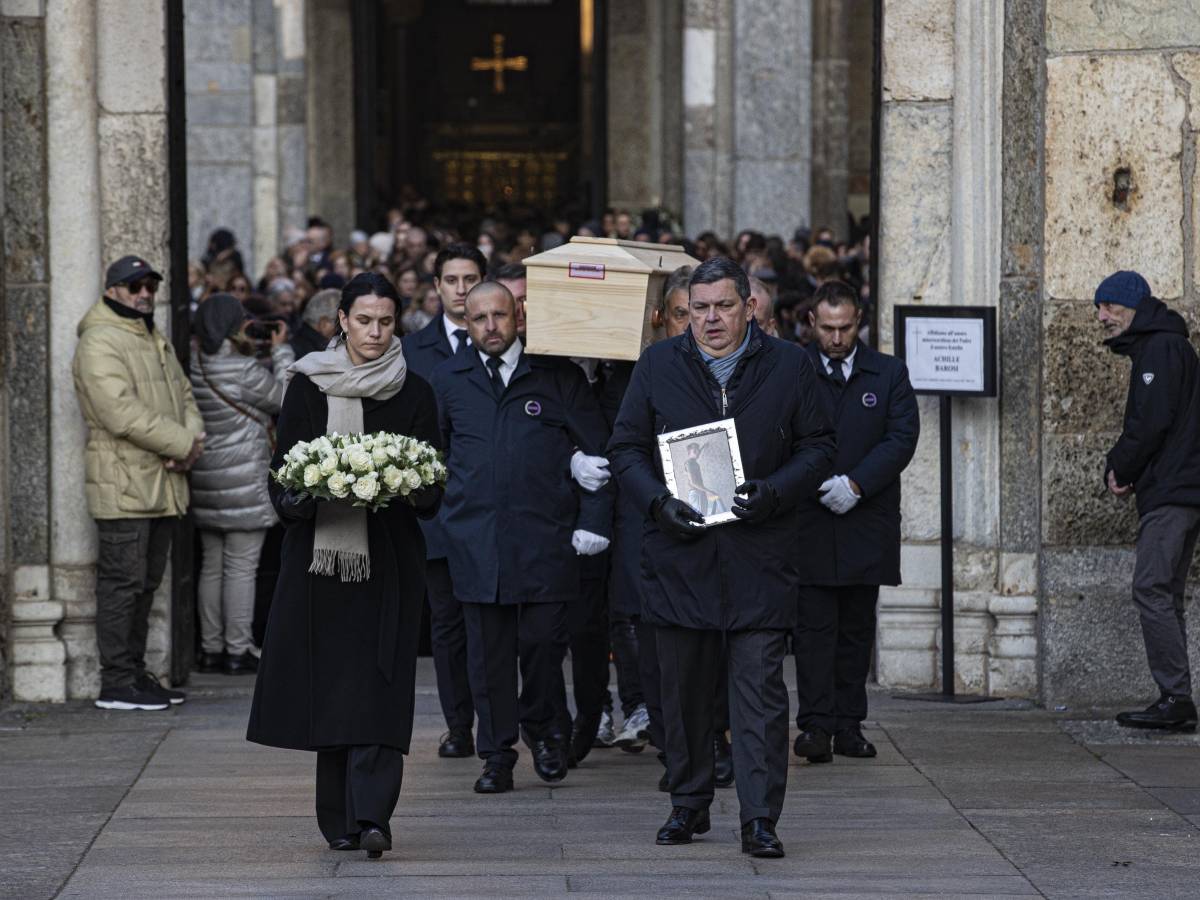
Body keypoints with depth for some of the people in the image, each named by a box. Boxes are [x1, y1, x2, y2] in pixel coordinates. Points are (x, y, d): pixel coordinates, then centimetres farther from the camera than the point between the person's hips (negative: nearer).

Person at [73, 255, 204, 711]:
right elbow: (122, 412, -20)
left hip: (162, 483, 9)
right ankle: (116, 683, -7)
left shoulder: (156, 341, 21)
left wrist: (192, 438, -3)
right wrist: (182, 444, -16)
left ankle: (135, 672, 20)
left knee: (146, 582, 13)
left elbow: (183, 396, 19)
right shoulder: (100, 342, -11)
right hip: (123, 486, -9)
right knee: (123, 581, -9)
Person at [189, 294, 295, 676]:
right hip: (244, 484, -7)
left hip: (205, 483, 7)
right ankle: (237, 651, 1)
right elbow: (287, 397, -6)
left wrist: (250, 350, 10)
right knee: (241, 568, -1)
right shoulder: (244, 371, -18)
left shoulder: (194, 367, 1)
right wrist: (280, 350, 2)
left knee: (211, 566, 13)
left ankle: (211, 649, 17)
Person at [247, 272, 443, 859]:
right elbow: (283, 471, 4)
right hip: (321, 551, 0)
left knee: (377, 687, -10)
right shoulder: (308, 386, 5)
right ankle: (340, 820, 11)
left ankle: (372, 816, -18)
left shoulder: (414, 393, 7)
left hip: (388, 557, 0)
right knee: (328, 684, 2)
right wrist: (305, 496, -17)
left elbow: (432, 483, 7)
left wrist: (413, 490, -14)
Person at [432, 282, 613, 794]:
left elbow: (597, 452, 3)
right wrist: (449, 498, 9)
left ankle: (544, 730, 22)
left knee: (543, 639, -3)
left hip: (544, 535, -2)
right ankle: (497, 755, 10)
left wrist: (593, 521, -3)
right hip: (474, 536, 2)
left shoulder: (558, 376, 3)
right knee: (487, 650, 1)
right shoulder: (449, 379, 9)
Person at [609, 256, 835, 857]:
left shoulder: (787, 367, 6)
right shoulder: (658, 366, 9)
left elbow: (818, 448, 6)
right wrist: (658, 501, -8)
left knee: (760, 688, -7)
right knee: (683, 688, 9)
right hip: (679, 554, 2)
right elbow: (626, 448, 9)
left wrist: (774, 491, -11)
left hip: (760, 558, -2)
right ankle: (689, 805, 23)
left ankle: (760, 819, -7)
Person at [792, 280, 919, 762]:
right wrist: (820, 486, -15)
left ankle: (849, 725, 11)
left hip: (867, 521, 2)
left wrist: (855, 484, -12)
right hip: (808, 523, -2)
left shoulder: (889, 373, 8)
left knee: (857, 628, 6)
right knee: (813, 626, -6)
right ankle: (815, 725, -9)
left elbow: (903, 437, -2)